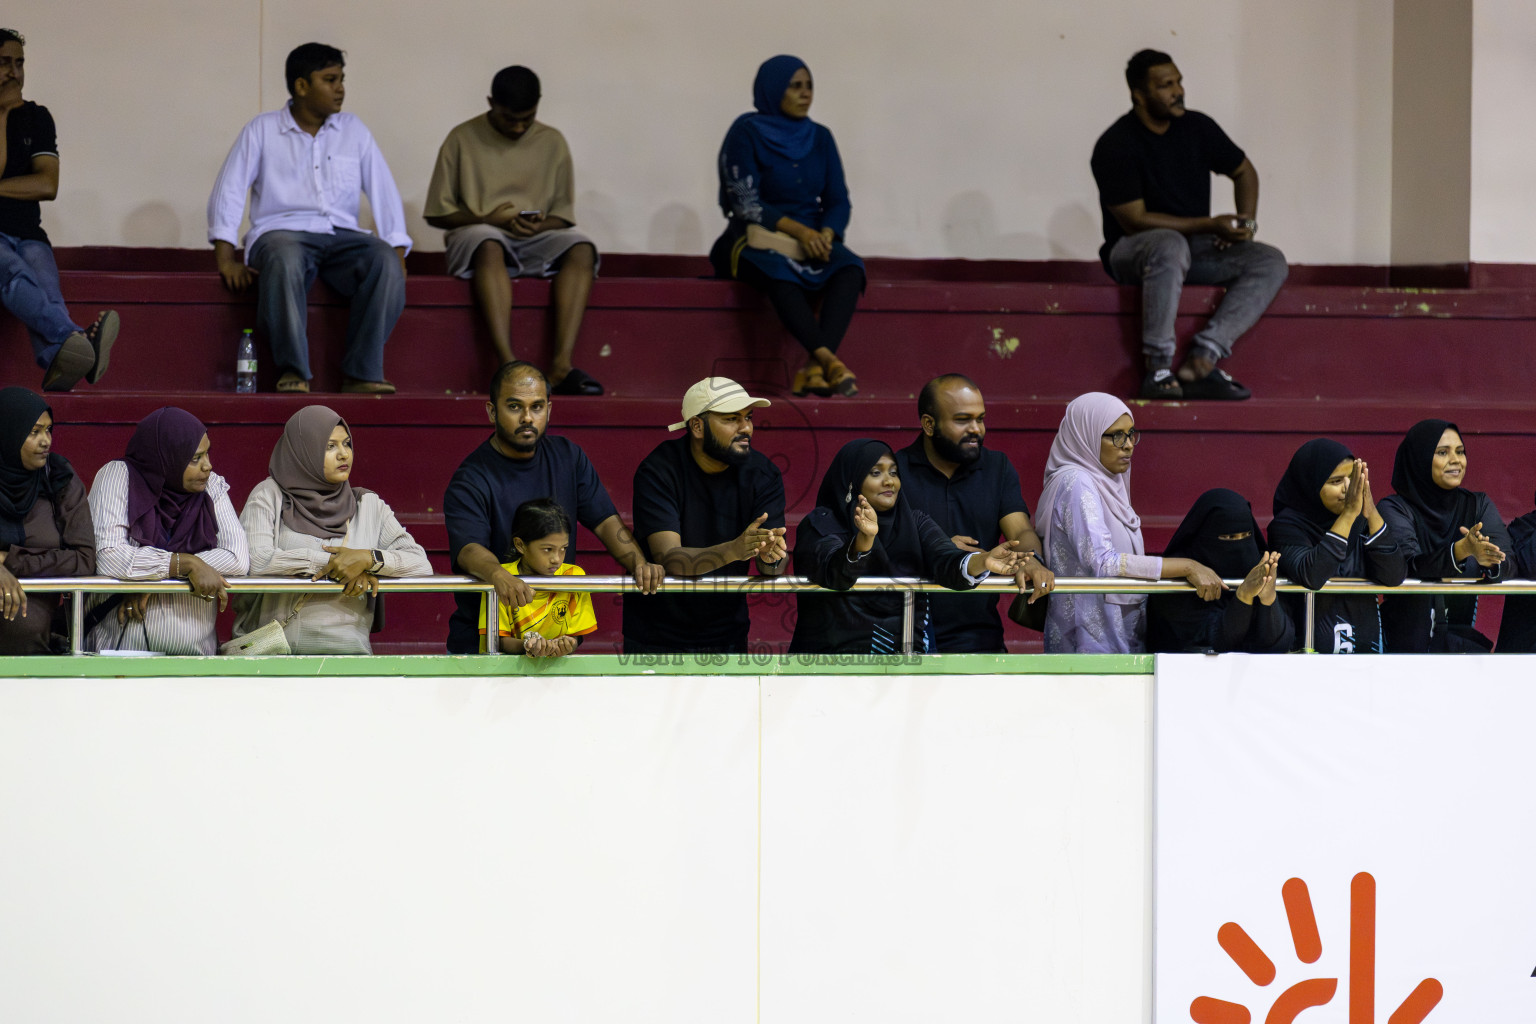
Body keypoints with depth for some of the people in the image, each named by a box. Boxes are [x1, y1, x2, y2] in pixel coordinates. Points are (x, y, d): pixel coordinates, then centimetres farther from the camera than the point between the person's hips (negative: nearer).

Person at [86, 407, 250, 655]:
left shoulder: (212, 485, 7)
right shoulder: (118, 476, -3)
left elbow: (239, 559, -6)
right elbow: (107, 557, -16)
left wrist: (154, 577, -13)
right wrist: (187, 565, -17)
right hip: (119, 651, -4)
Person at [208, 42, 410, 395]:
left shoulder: (353, 131, 16)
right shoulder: (262, 130, 8)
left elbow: (384, 192, 12)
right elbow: (228, 191, 2)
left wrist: (398, 253, -2)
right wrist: (226, 259, -9)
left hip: (341, 235, 3)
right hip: (283, 233, -3)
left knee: (384, 260, -31)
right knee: (283, 260, -40)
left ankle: (362, 374, -32)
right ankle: (294, 374, -39)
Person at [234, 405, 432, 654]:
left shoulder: (367, 505, 13)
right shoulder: (270, 496, 6)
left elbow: (421, 565, 6)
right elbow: (256, 560, -10)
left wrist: (370, 558, -13)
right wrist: (333, 562, -9)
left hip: (345, 648, 2)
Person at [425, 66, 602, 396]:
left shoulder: (552, 142, 13)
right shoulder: (463, 139, 4)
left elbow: (563, 214, 12)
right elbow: (437, 213, 4)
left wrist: (539, 225, -12)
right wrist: (488, 218, -12)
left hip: (538, 240, 3)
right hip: (476, 236, -3)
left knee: (582, 249, -29)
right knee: (489, 245, -40)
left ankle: (562, 365, -41)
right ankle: (508, 365, -50)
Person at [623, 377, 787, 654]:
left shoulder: (763, 475, -7)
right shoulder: (658, 471, -18)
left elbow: (772, 571, -15)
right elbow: (668, 558, -29)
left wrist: (771, 557, -40)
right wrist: (733, 550, -45)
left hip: (727, 637, 3)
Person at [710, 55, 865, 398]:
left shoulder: (819, 138, 12)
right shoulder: (746, 133, -3)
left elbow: (839, 201, 8)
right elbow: (746, 203, -10)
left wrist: (825, 234, -15)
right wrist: (798, 230, -23)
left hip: (813, 239, 4)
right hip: (757, 240, -4)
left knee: (849, 269, -30)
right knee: (779, 272, -40)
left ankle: (815, 370, -46)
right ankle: (827, 360, -54)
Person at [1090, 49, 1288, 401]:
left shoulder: (1197, 128, 4)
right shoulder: (1115, 146, -14)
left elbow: (1243, 171, 19)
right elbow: (1134, 220, -17)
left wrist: (1246, 222, 0)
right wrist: (1210, 225, -19)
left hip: (1196, 246, 6)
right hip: (1132, 251, -6)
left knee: (1271, 262, -17)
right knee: (1170, 246, -42)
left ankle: (1201, 359, -31)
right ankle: (1158, 368, -37)